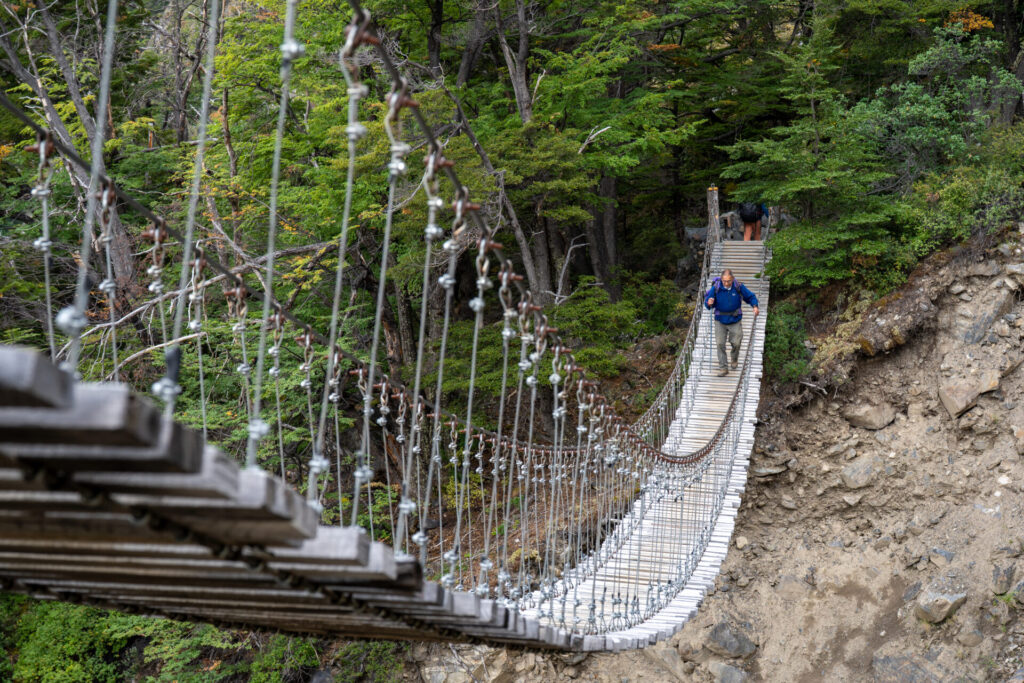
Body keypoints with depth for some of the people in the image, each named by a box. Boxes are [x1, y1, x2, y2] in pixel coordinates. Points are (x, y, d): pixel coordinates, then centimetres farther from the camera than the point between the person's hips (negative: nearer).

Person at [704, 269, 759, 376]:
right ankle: (723, 368, 3)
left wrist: (755, 306, -16)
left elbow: (750, 297, 3)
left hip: (735, 320, 1)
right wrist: (709, 303, -31)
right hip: (720, 320, 0)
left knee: (736, 343, 4)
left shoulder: (739, 287, -12)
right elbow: (707, 300, -6)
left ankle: (734, 359, 36)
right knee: (720, 343, -6)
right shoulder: (715, 288, -15)